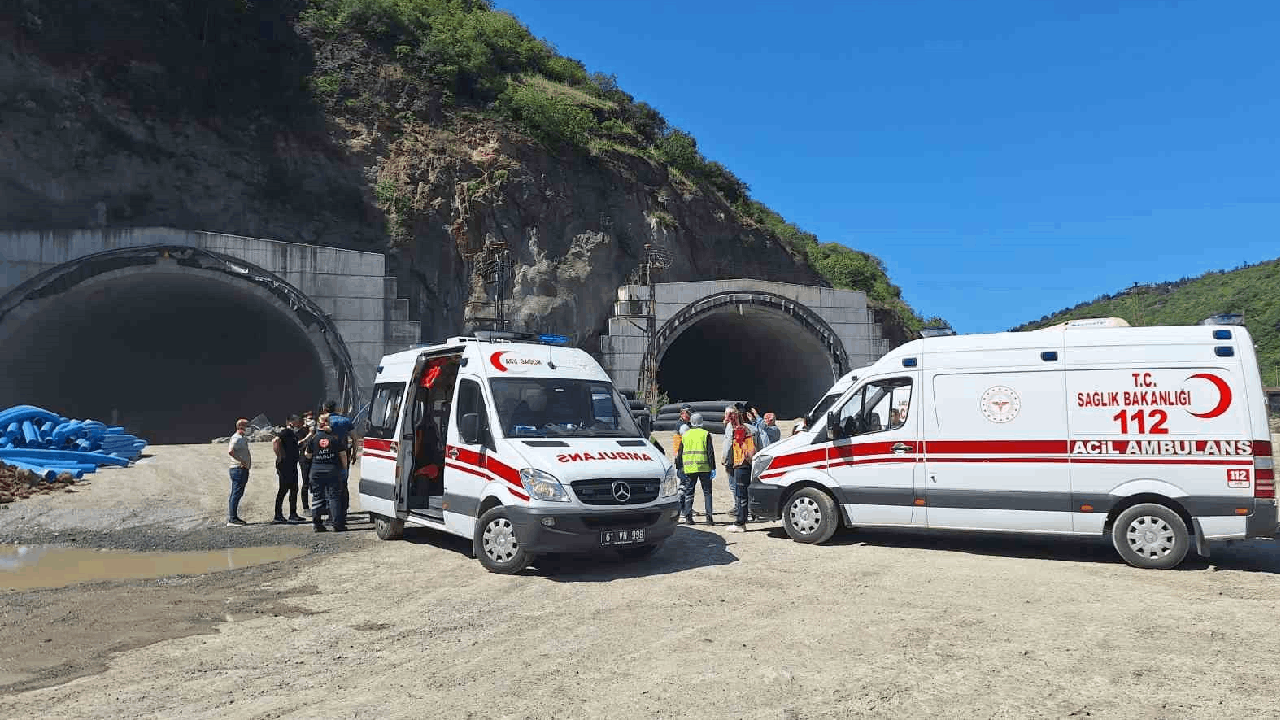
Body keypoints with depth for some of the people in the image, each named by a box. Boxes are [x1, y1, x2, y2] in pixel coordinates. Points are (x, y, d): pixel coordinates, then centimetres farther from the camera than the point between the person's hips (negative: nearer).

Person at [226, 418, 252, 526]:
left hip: (243, 470, 10)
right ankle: (232, 519, -10)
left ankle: (233, 518, 17)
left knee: (237, 494, 12)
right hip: (238, 469, -10)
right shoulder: (236, 438, -12)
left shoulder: (243, 438, 20)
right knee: (236, 494, -10)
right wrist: (241, 461, -23)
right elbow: (230, 451, -27)